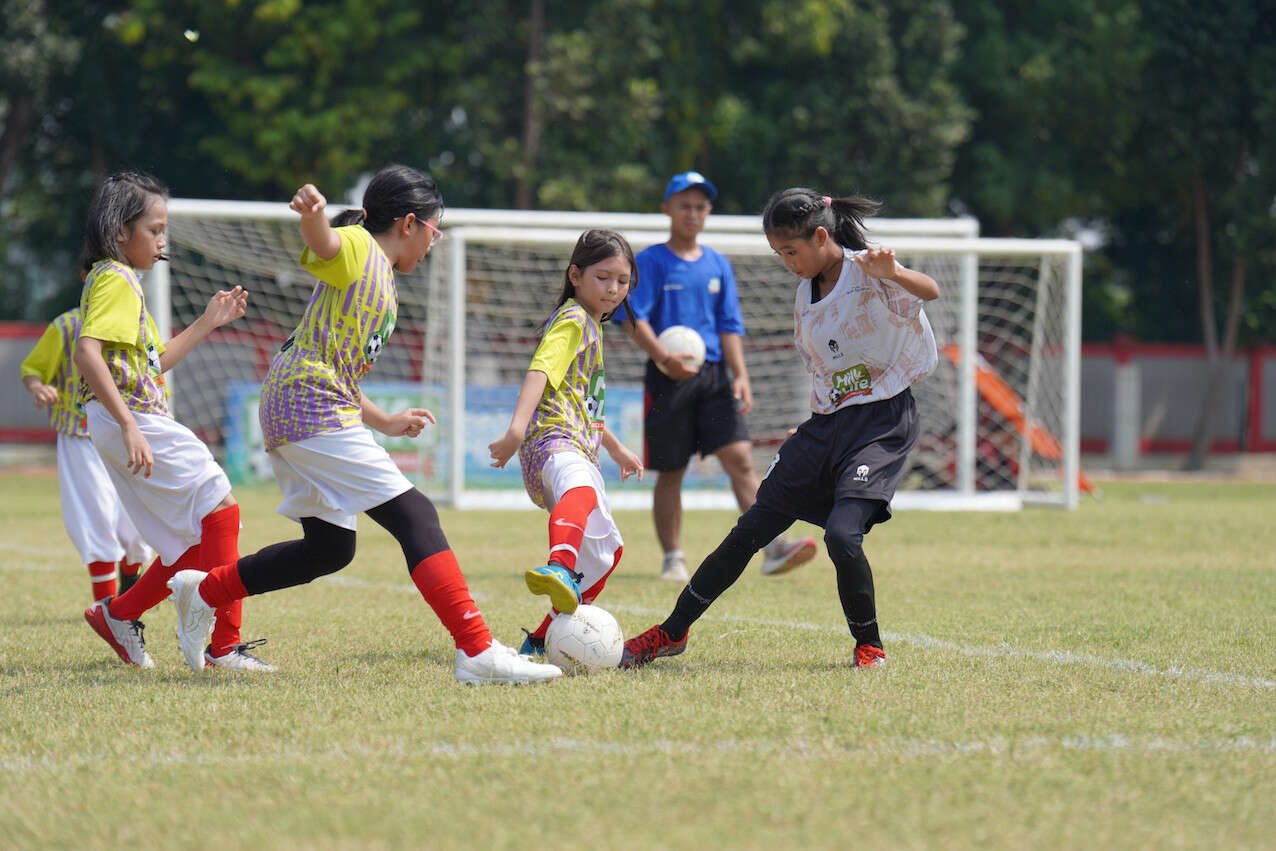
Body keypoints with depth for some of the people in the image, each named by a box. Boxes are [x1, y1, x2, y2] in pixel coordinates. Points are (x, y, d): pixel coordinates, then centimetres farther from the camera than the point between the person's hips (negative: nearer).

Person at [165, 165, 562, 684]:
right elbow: (322, 240, -30)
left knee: (330, 548, 16)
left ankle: (203, 591, 24)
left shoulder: (382, 284, 23)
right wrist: (313, 213, -52)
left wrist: (383, 422, 28)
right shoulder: (356, 248, -5)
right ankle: (478, 652, -17)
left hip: (290, 416, 10)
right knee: (415, 518, -13)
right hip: (314, 411, -10)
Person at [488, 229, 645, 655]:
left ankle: (544, 638, 28)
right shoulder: (572, 320, -4)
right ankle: (559, 568, -74)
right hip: (555, 440, -11)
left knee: (605, 550, 22)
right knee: (581, 491, -44)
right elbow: (540, 372, -22)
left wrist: (616, 449, 53)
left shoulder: (591, 327, 27)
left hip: (579, 450, 11)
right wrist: (517, 428, -38)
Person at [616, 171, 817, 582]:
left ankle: (773, 547, -20)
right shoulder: (650, 262, 0)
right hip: (668, 378, -3)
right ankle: (673, 559, 13)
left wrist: (740, 375, 0)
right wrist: (664, 357, -25)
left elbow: (730, 326, 14)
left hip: (713, 375, 3)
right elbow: (634, 318, -9)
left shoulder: (718, 265, 14)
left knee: (740, 458, -10)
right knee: (670, 470, 3)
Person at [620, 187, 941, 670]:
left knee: (842, 533, -25)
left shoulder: (867, 272, -11)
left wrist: (893, 273, -48)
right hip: (824, 425, 7)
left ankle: (869, 645, -2)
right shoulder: (806, 295, 12)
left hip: (881, 422, -7)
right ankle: (672, 633, 15)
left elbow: (930, 292, -28)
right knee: (750, 530, 6)